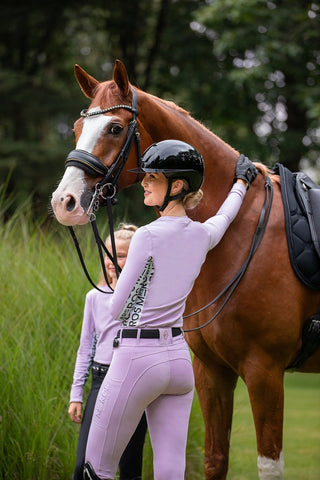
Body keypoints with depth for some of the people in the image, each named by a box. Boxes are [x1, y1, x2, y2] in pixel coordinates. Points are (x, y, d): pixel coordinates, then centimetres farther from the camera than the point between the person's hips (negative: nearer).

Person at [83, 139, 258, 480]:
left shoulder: (148, 236, -16)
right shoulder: (203, 235, 5)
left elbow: (118, 308, -9)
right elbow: (226, 213, 30)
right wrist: (241, 180, 49)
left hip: (136, 359, -7)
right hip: (179, 356, 7)